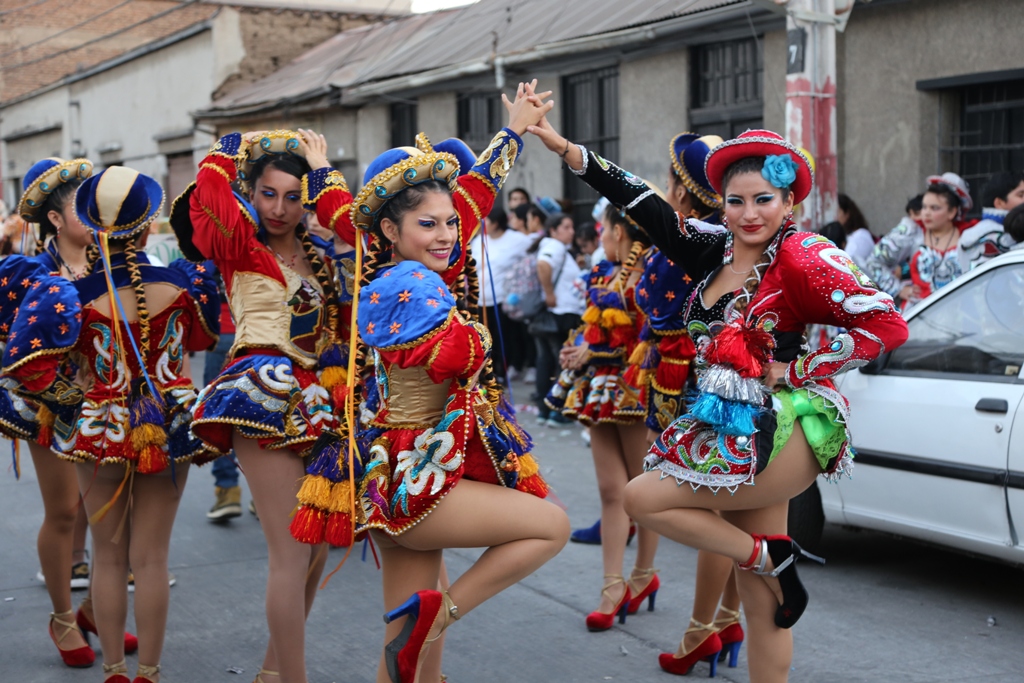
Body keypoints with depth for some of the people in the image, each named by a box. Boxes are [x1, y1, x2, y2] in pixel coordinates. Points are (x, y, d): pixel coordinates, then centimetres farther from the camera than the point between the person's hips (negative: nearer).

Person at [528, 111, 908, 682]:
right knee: (759, 597, 10)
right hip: (733, 427, 7)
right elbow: (646, 206, 9)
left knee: (644, 498, -9)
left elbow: (888, 327, -20)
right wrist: (568, 150, 6)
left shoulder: (802, 256, -12)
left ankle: (773, 557, 2)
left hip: (784, 432, -7)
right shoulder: (719, 250, 7)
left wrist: (794, 371, -16)